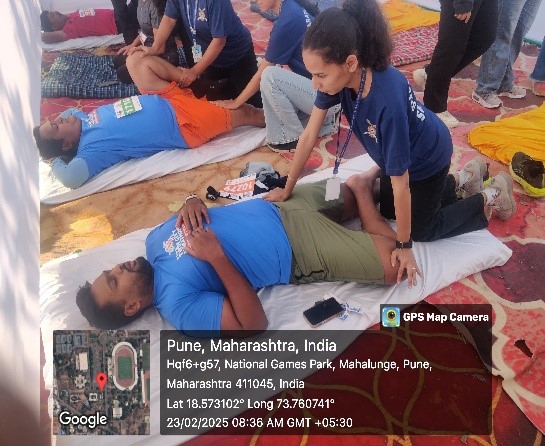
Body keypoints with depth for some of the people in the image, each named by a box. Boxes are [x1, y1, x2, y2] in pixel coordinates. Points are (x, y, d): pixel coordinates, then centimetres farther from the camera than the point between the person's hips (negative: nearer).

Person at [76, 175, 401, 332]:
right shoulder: (178, 303, -23)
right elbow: (254, 324, -28)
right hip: (297, 253, -6)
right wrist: (217, 256, -33)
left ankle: (362, 187, 37)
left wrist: (192, 202, -15)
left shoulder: (155, 240, -1)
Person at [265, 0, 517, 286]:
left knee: (421, 229, 12)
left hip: (428, 157, -6)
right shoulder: (338, 75, -28)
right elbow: (309, 135, -15)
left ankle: (491, 197, 28)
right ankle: (463, 177, 37)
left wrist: (404, 246, -24)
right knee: (387, 210, 25)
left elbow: (401, 184, -36)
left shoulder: (388, 101, -46)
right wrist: (287, 190, -8)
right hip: (396, 152, 7)